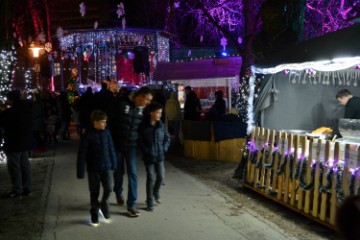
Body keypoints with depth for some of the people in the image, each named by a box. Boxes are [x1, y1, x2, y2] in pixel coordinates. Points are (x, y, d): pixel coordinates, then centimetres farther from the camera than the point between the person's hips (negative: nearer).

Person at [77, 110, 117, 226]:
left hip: (106, 167, 3)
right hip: (93, 169, -3)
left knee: (108, 188, -4)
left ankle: (104, 204, 25)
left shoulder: (106, 132, -2)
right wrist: (80, 171, -12)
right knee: (94, 192, 8)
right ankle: (94, 214, 25)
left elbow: (111, 149, 7)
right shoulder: (87, 135, -14)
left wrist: (113, 163, 9)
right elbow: (82, 154, -12)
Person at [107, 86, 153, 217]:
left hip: (131, 145, 3)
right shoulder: (121, 103, -16)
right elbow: (108, 119, -12)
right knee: (118, 171, 14)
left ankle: (131, 205, 2)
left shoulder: (142, 109, -2)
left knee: (132, 173, -5)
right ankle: (118, 193, 42)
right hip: (117, 144, -2)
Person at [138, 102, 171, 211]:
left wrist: (164, 148, -2)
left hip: (160, 156, 4)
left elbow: (167, 138, 10)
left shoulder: (161, 125, 1)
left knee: (160, 176, 7)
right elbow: (140, 141, -7)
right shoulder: (144, 126, -11)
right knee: (151, 178, 0)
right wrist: (146, 151, -12)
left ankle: (156, 192, 38)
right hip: (149, 157, -4)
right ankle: (149, 202, 12)